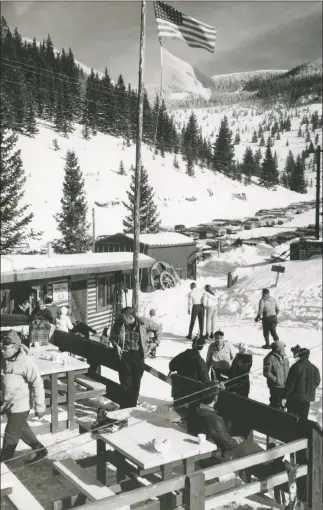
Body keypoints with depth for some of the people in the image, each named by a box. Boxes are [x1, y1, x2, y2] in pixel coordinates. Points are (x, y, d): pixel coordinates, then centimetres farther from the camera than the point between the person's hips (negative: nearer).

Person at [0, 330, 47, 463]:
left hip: (19, 406, -7)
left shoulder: (25, 362, -25)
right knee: (22, 429, 23)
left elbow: (37, 384, -20)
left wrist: (40, 407, -16)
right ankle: (39, 450, 41)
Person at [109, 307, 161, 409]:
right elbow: (112, 337, 8)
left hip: (139, 356, 1)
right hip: (124, 355, -1)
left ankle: (132, 407, 22)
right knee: (126, 384, -5)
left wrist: (156, 341, 3)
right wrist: (116, 345, -9)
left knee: (136, 384, 9)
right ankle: (124, 408, 3)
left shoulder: (143, 323, -10)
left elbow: (157, 328, 7)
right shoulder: (119, 324, -9)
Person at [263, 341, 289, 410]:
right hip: (275, 385, -7)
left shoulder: (284, 356, 2)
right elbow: (266, 373, -19)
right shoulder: (270, 358, -21)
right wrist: (276, 380, -21)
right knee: (275, 402, 4)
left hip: (284, 384, 7)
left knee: (282, 401, 21)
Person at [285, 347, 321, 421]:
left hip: (295, 397, -4)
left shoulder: (296, 367, -16)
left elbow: (290, 384, -15)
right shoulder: (314, 368, -2)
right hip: (307, 398, 4)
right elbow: (317, 383, 9)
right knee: (303, 419, 14)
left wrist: (285, 396, -6)